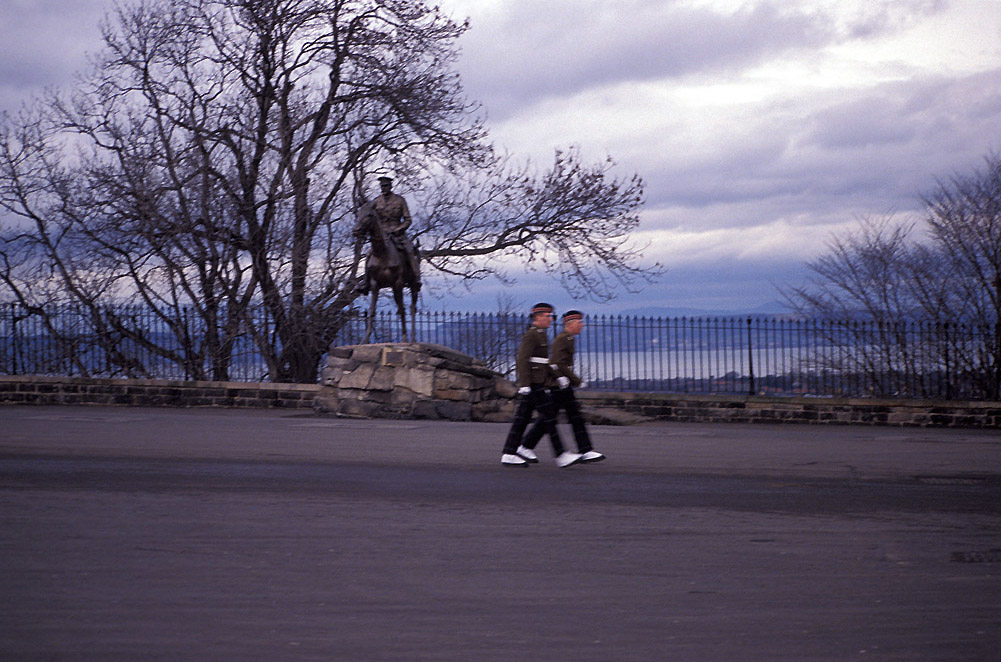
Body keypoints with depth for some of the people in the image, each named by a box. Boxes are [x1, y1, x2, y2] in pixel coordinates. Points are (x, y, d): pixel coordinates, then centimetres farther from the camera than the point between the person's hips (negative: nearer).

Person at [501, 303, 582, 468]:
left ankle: (508, 455, 6)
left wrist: (556, 377, 20)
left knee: (522, 418, 7)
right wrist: (524, 384, -24)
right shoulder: (530, 335, -12)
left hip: (536, 384, 10)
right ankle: (561, 456, -6)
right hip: (533, 385, -10)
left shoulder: (540, 336, 20)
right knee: (549, 416, -8)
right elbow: (522, 359, -19)